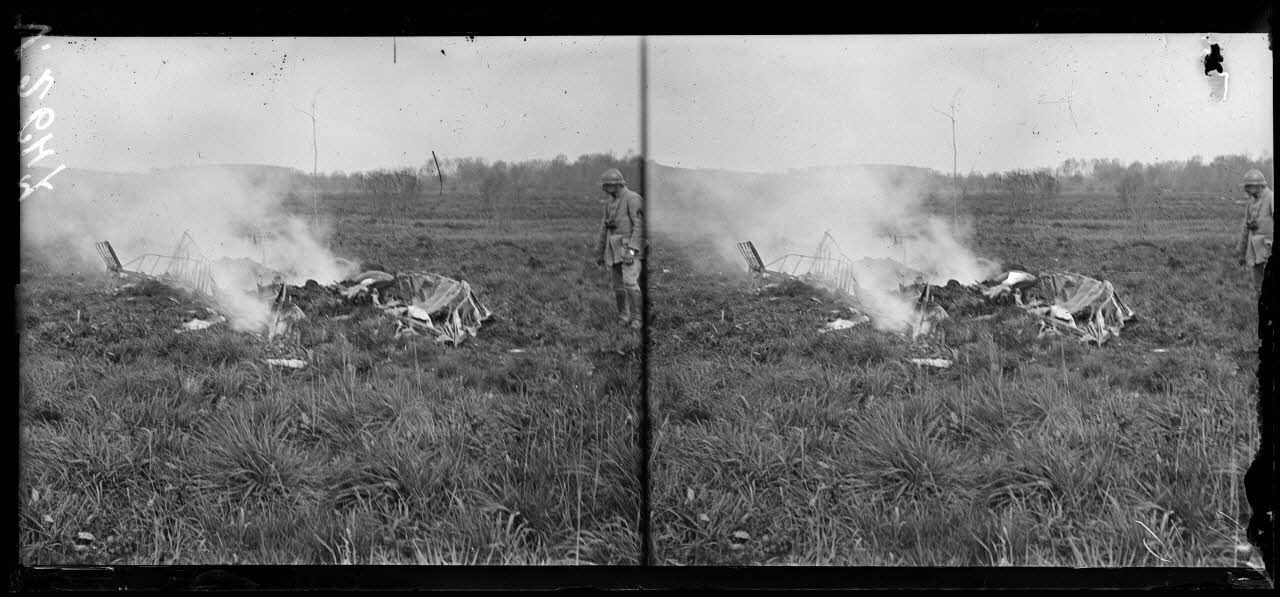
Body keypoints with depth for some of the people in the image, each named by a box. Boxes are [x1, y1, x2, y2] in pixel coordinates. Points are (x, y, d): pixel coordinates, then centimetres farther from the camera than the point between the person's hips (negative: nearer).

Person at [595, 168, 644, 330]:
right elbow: (604, 227, 20)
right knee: (619, 285, 8)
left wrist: (632, 249, -26)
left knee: (630, 282, -19)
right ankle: (623, 317, 18)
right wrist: (600, 252, 20)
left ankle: (638, 318, -12)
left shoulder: (633, 198, -11)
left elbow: (640, 225, -18)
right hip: (615, 248, 8)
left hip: (631, 246, -8)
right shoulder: (610, 202, 14)